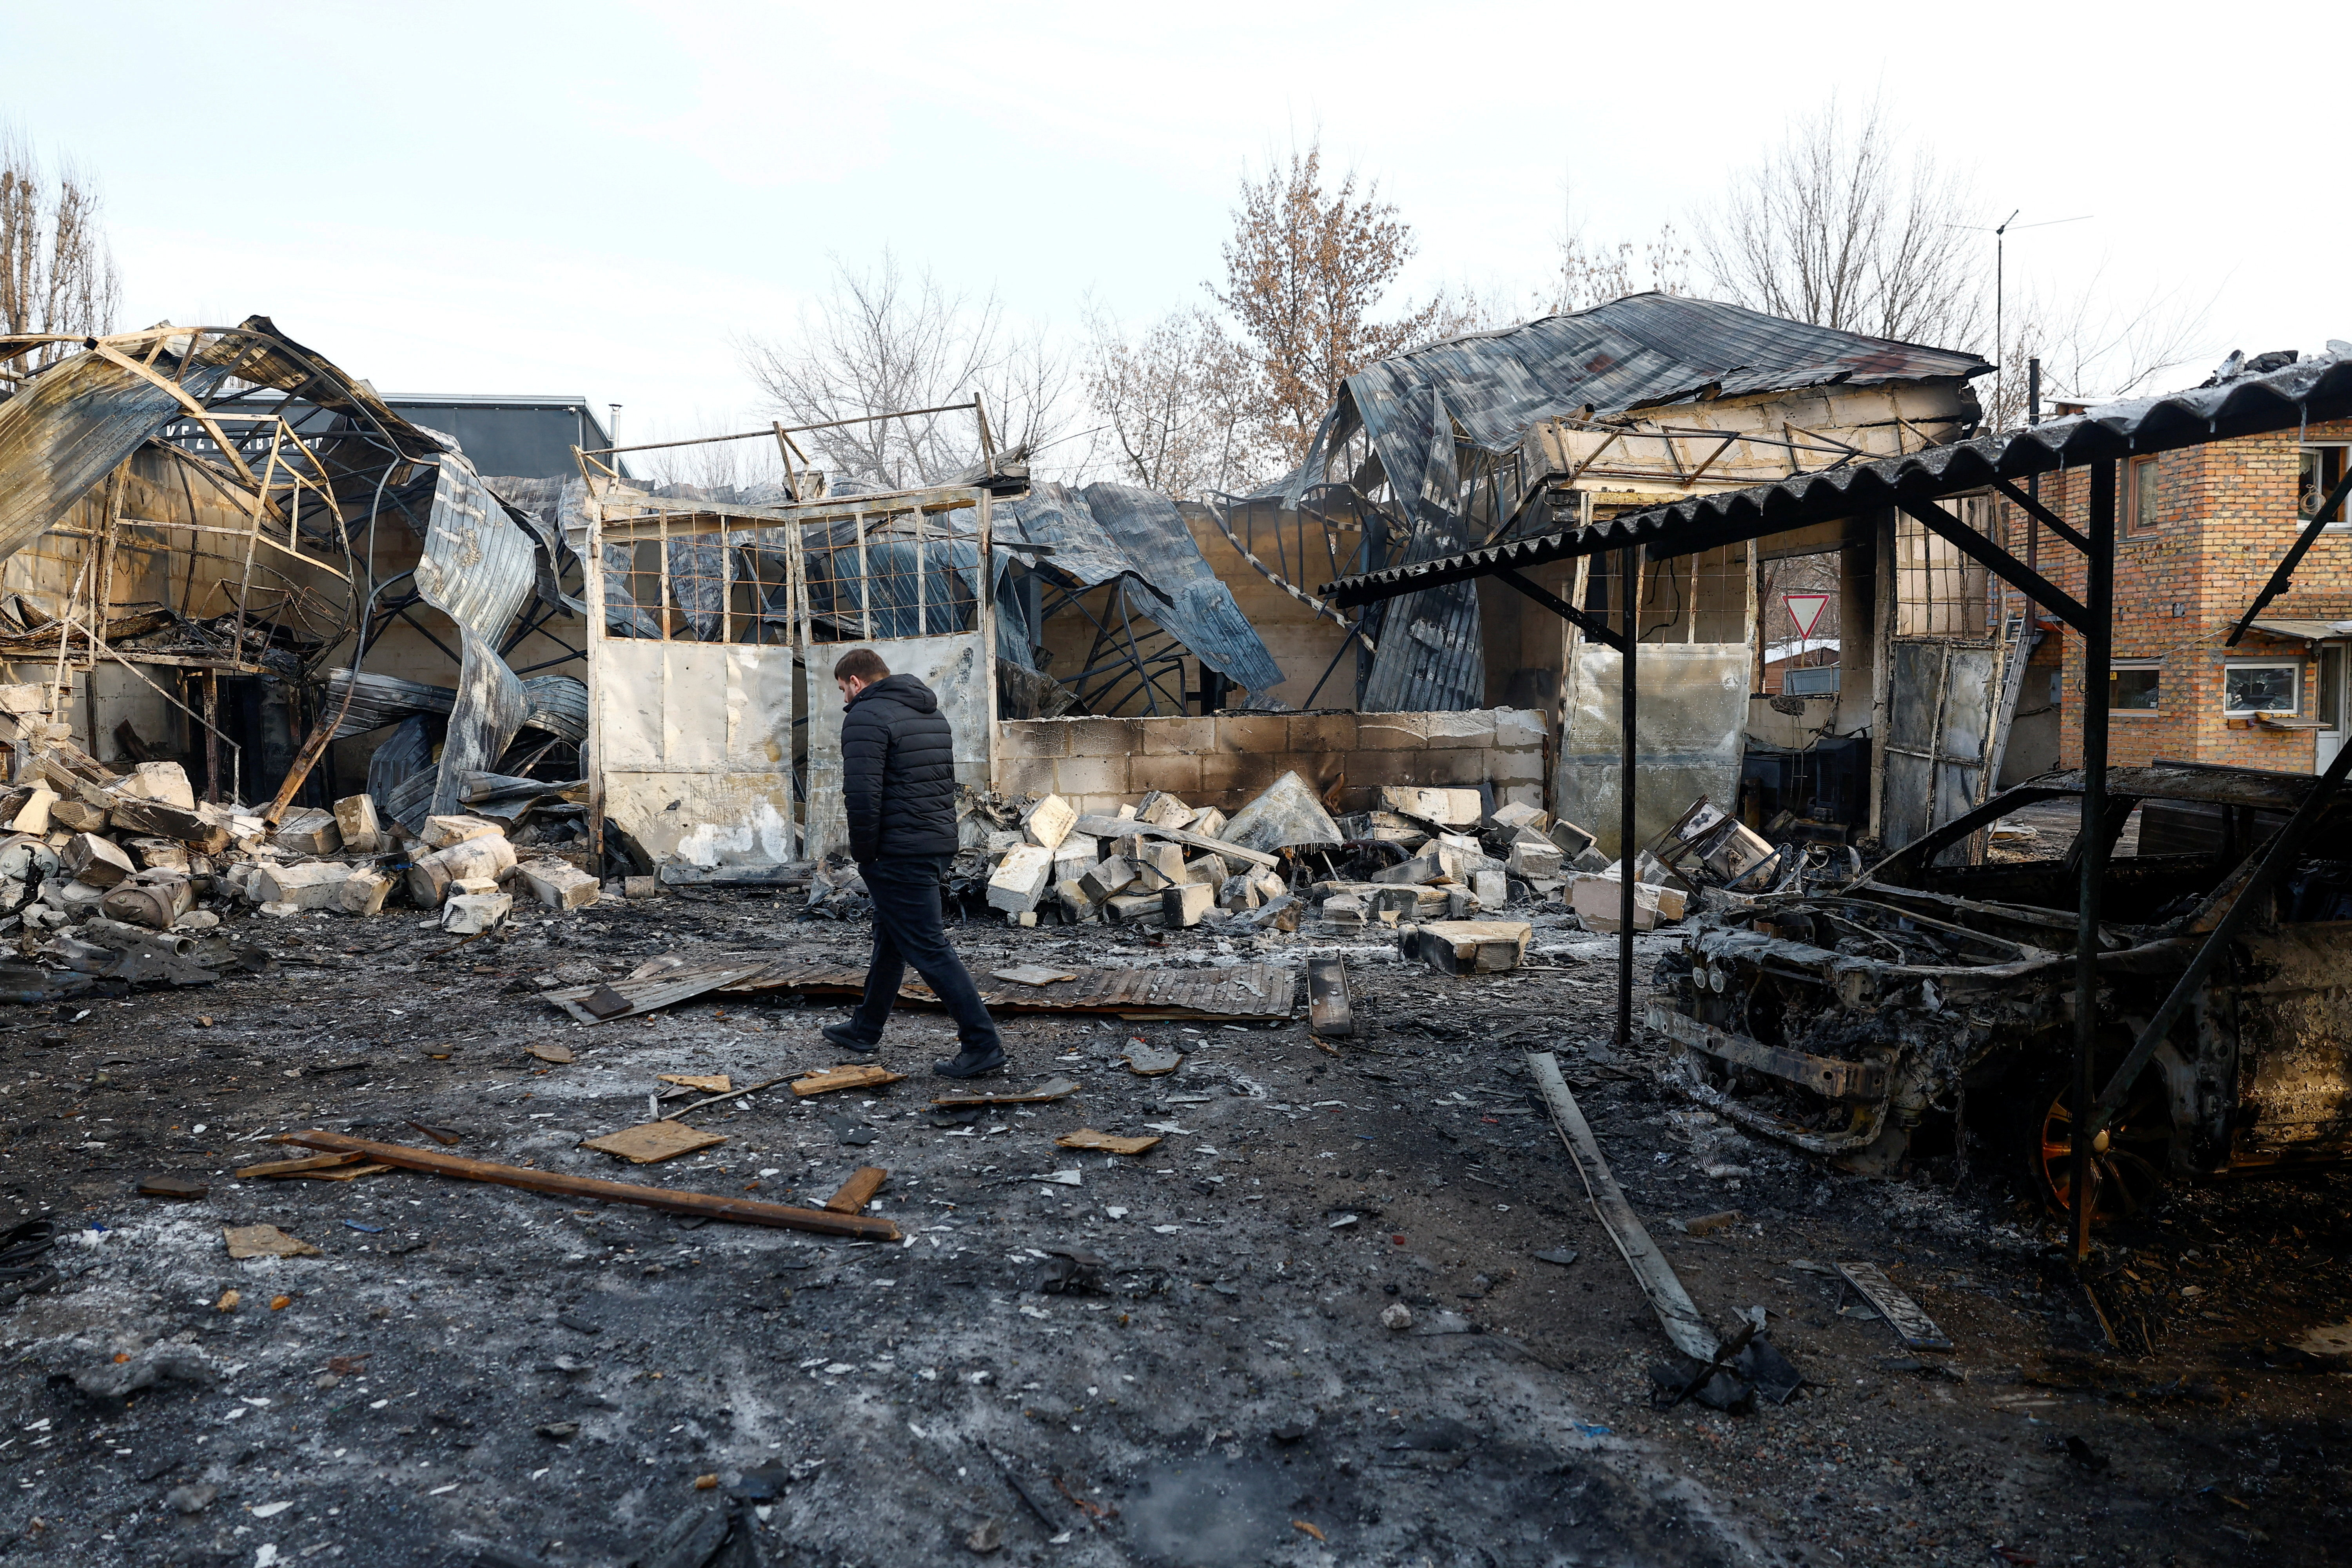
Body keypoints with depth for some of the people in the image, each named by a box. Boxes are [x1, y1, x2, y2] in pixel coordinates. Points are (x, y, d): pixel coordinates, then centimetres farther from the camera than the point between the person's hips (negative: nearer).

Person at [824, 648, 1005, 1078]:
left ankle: (982, 1044, -5)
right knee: (890, 940, 21)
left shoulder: (867, 716, -14)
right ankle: (865, 1029, 35)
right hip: (939, 844, 10)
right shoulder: (932, 712, 15)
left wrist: (864, 853, -10)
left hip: (897, 855, -10)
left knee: (928, 949, -5)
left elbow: (863, 795, -23)